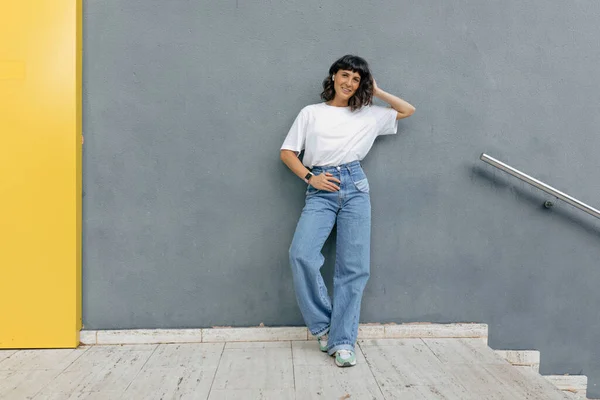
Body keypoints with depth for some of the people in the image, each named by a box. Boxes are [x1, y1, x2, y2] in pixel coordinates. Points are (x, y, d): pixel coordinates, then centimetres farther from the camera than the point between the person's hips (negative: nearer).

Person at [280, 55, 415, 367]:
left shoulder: (369, 115, 16)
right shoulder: (311, 113, 13)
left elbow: (408, 110, 24)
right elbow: (287, 152, 10)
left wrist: (377, 92, 17)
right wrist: (309, 177, -5)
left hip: (354, 189, 1)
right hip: (320, 192, -1)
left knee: (353, 267, -4)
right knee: (301, 254, -21)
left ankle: (343, 341, 4)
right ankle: (322, 324, 0)